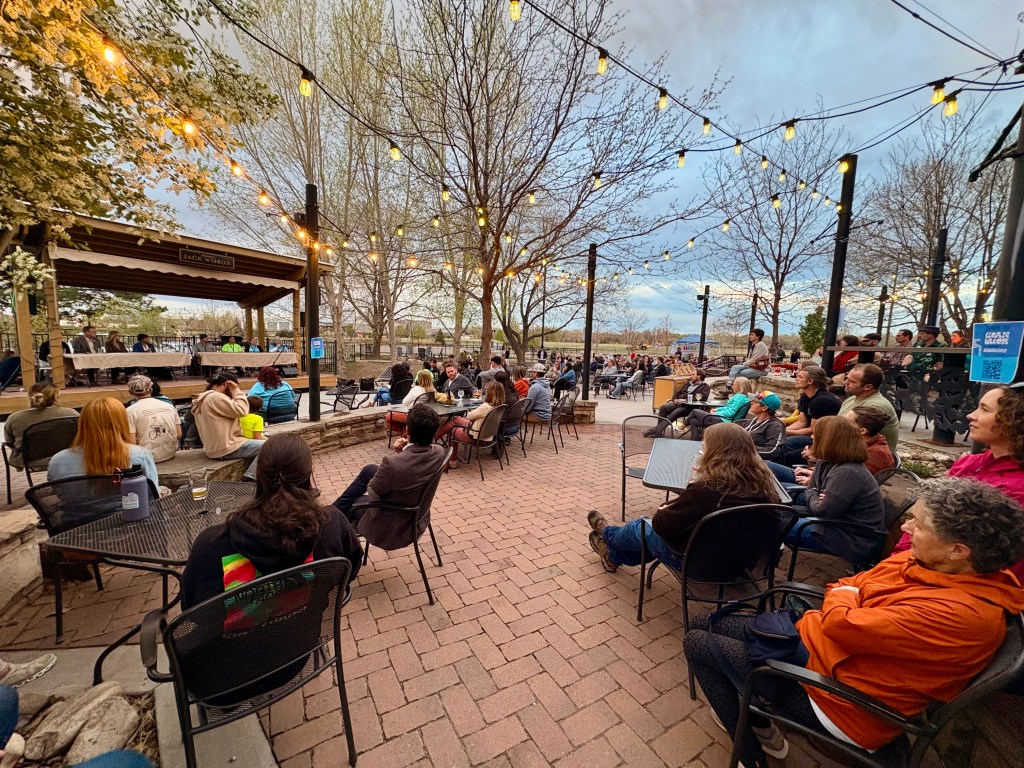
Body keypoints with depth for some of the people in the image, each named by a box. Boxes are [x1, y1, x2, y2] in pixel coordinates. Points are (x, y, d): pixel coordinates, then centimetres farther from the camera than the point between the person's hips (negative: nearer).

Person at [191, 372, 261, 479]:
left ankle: (249, 476, 10)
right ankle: (249, 477, -12)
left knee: (259, 445, 23)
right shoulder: (216, 397, -16)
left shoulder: (203, 398, 18)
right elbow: (241, 410, -19)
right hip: (227, 448, -11)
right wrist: (236, 390, -11)